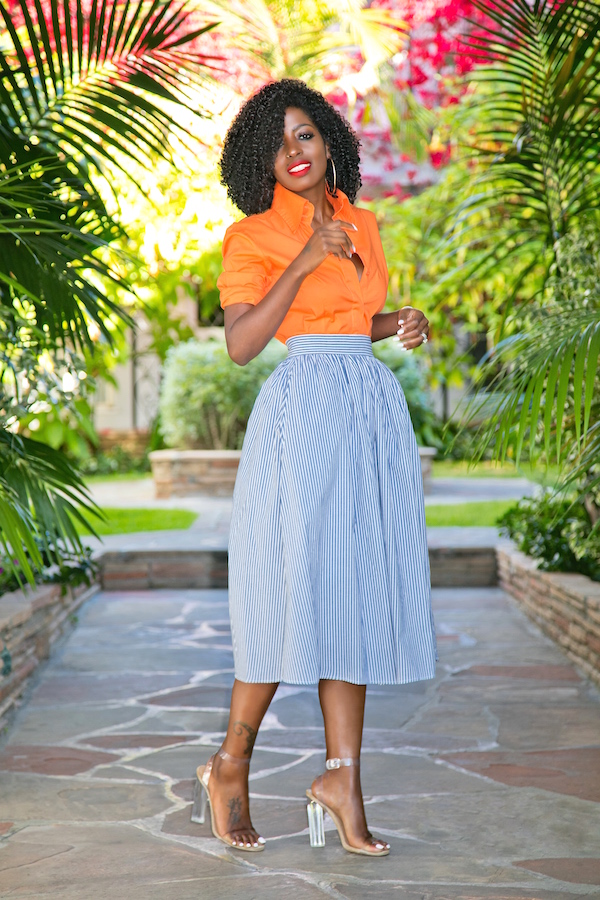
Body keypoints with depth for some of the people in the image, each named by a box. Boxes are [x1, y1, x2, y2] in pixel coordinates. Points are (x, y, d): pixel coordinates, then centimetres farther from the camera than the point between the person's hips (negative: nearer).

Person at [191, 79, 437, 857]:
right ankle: (230, 767, 10)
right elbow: (240, 344, -11)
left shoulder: (362, 224, 17)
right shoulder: (254, 237, -1)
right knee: (296, 590, -6)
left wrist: (398, 325, 7)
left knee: (359, 590, 2)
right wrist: (303, 263, -15)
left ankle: (343, 776, 6)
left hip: (376, 408, 6)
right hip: (305, 407, -6)